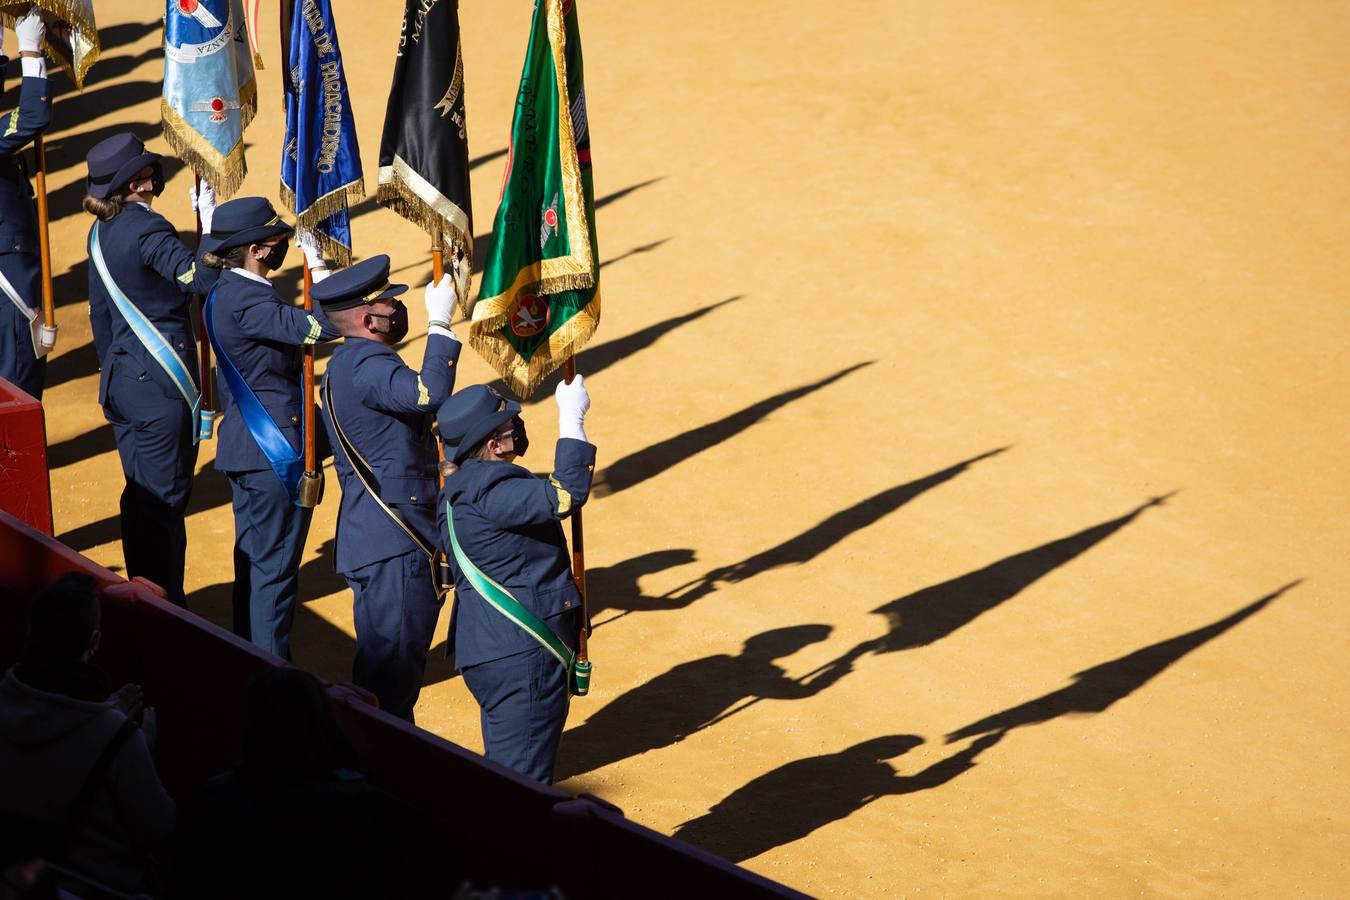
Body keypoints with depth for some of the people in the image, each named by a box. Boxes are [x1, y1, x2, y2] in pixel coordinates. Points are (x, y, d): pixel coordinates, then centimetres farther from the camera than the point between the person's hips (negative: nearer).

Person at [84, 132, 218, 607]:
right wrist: (212, 224, -23)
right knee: (165, 500, -1)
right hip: (162, 387, -8)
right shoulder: (146, 229, -17)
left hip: (121, 383, 9)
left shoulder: (101, 232, 10)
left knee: (140, 495, 16)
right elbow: (201, 279, -28)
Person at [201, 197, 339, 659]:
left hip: (244, 447, 10)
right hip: (275, 452, -10)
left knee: (255, 559, 18)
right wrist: (318, 266, -21)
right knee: (275, 565, -3)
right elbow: (325, 326, -30)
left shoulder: (226, 292, 9)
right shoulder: (246, 301, -23)